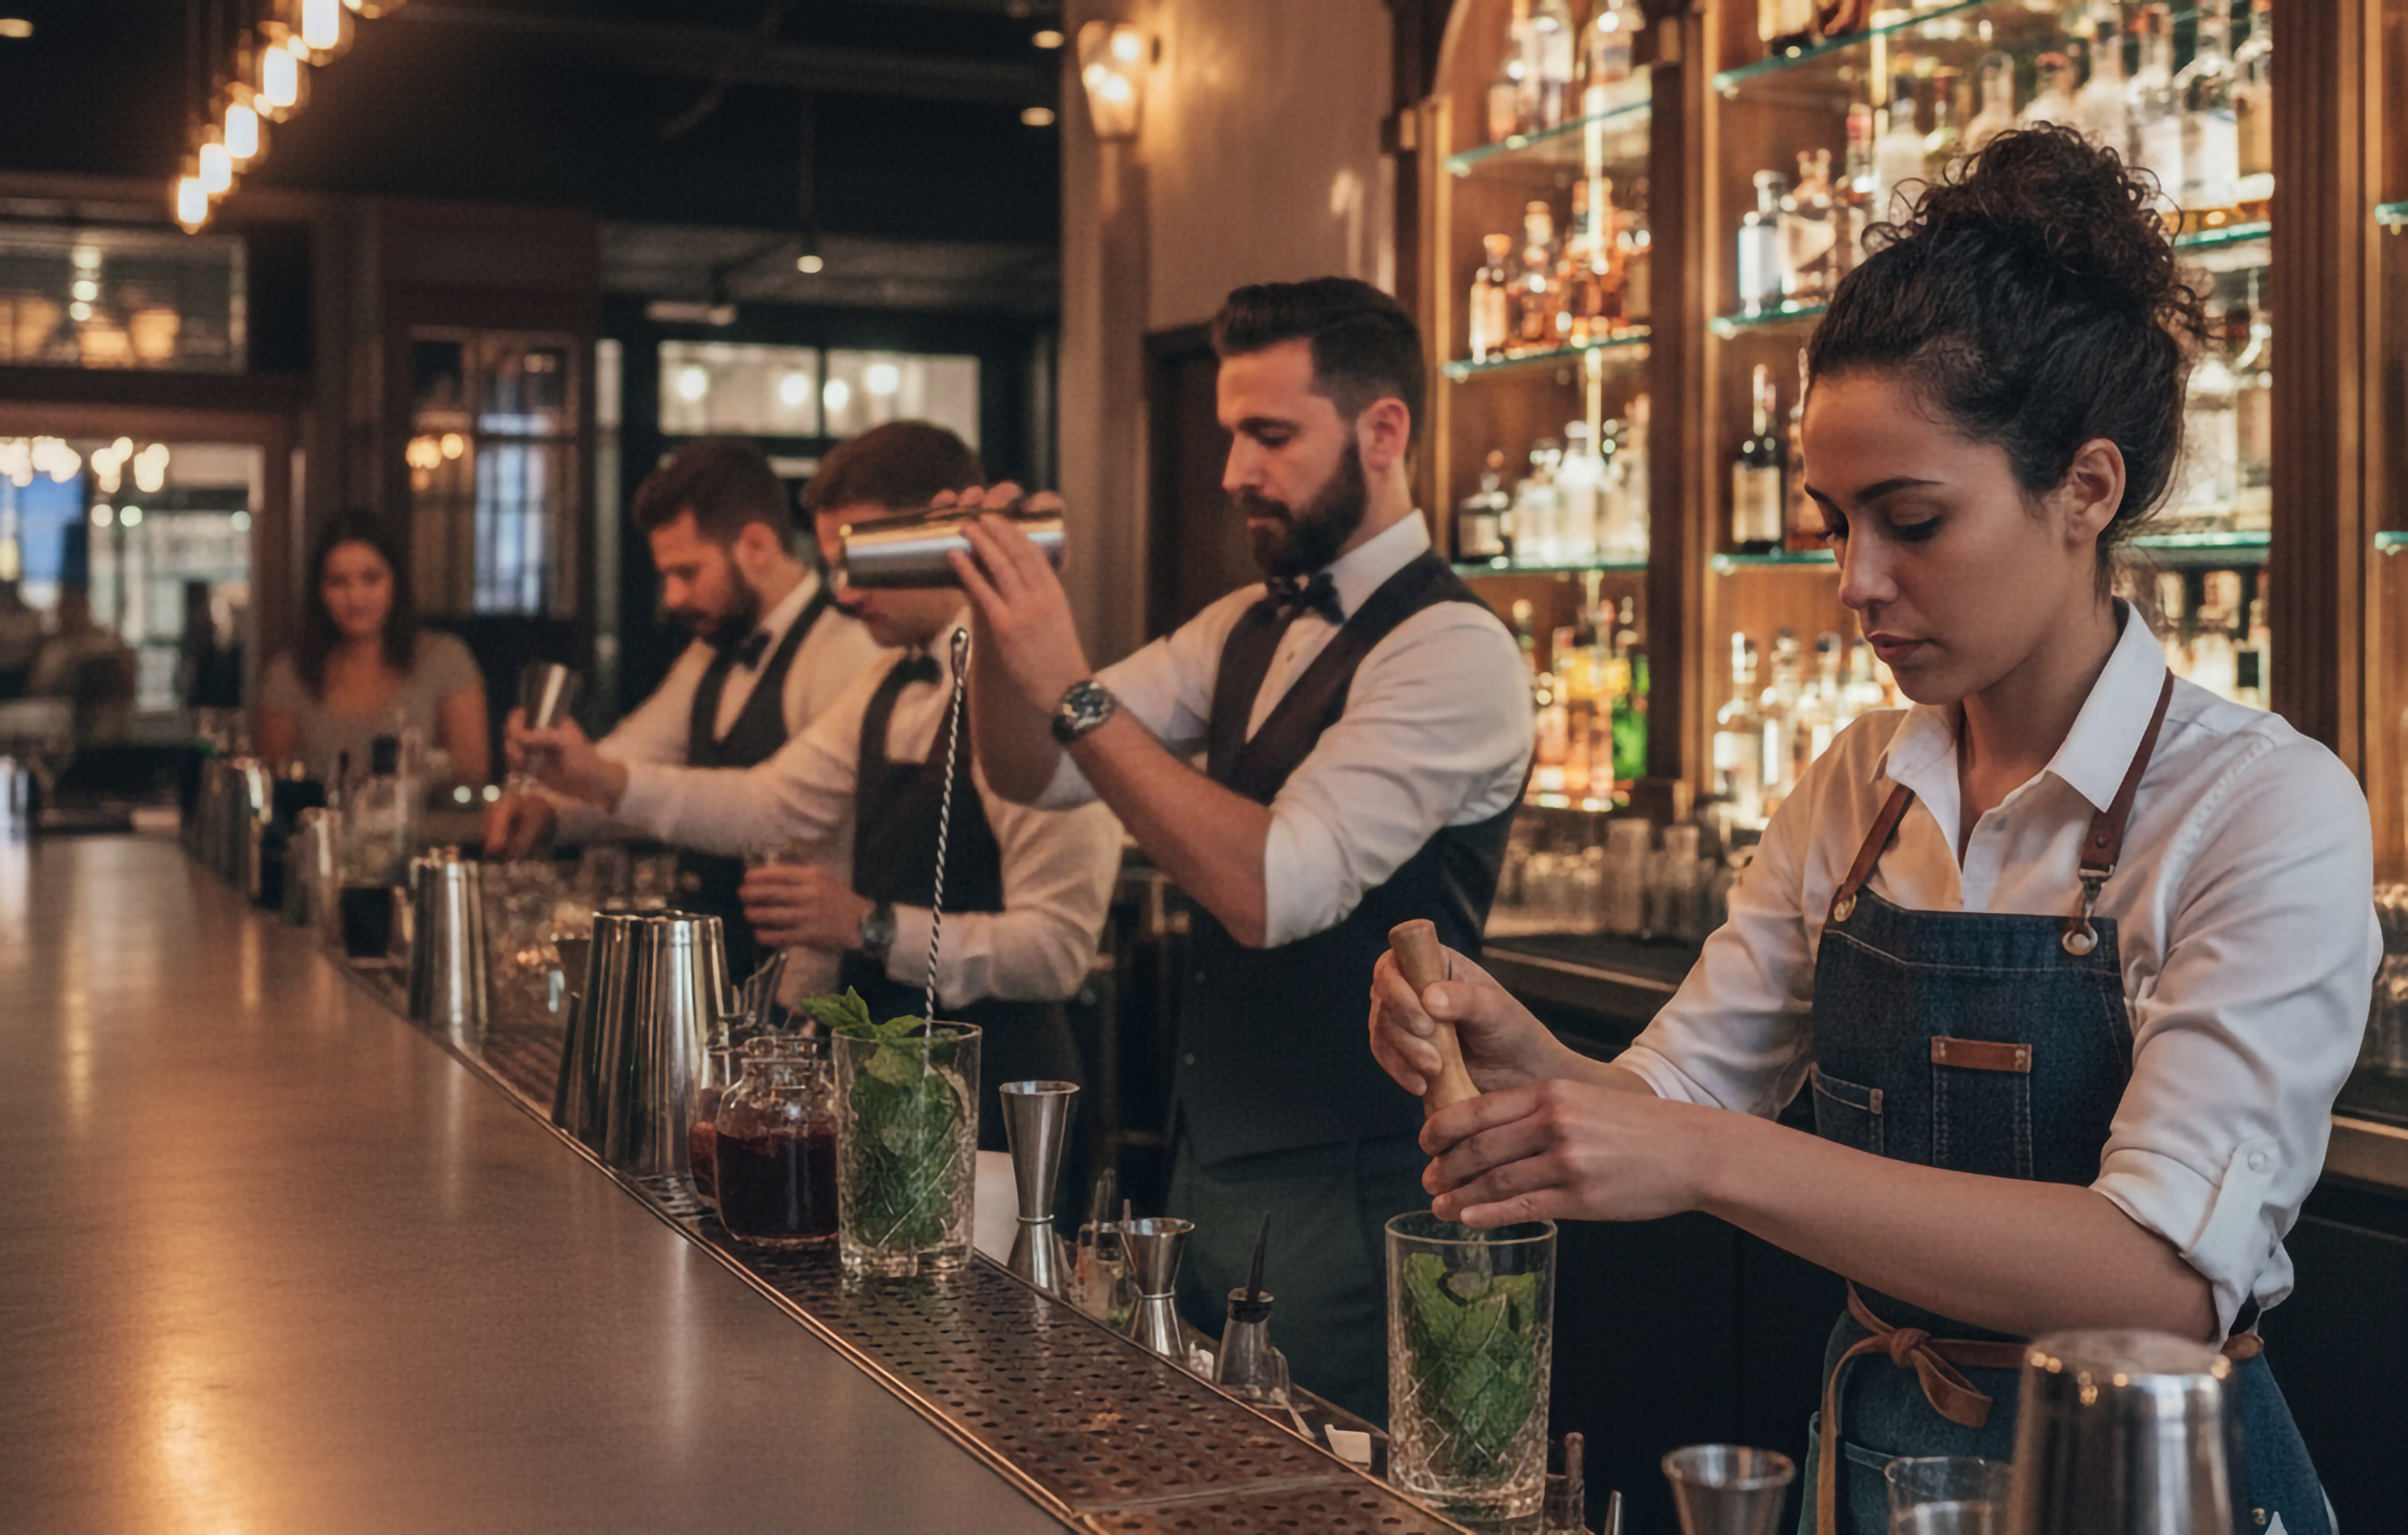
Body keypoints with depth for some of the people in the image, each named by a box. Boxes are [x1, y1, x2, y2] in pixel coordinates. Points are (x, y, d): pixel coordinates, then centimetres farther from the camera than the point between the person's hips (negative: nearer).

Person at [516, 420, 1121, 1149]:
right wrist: (607, 780, 4)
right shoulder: (892, 683, 11)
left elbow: (1058, 946, -25)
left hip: (988, 1099, -9)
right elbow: (775, 804, 15)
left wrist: (874, 927, -31)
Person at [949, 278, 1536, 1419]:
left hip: (1339, 1197, -8)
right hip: (1209, 1157, 8)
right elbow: (1029, 774, 6)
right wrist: (999, 622, -13)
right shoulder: (1247, 628, 10)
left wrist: (1074, 689, -28)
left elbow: (1272, 891, -28)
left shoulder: (1452, 652, -18)